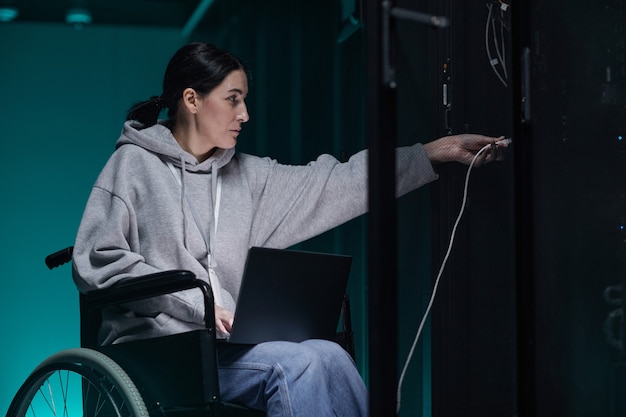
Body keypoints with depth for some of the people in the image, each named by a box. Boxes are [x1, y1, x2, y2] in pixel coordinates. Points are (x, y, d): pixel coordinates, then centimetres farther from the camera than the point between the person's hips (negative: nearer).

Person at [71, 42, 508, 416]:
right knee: (295, 363, -28)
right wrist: (194, 304, -13)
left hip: (222, 342, 6)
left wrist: (435, 152, 5)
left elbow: (336, 183, 12)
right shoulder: (135, 165, 2)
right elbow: (96, 263, -6)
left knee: (327, 357, -24)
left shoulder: (247, 176, 18)